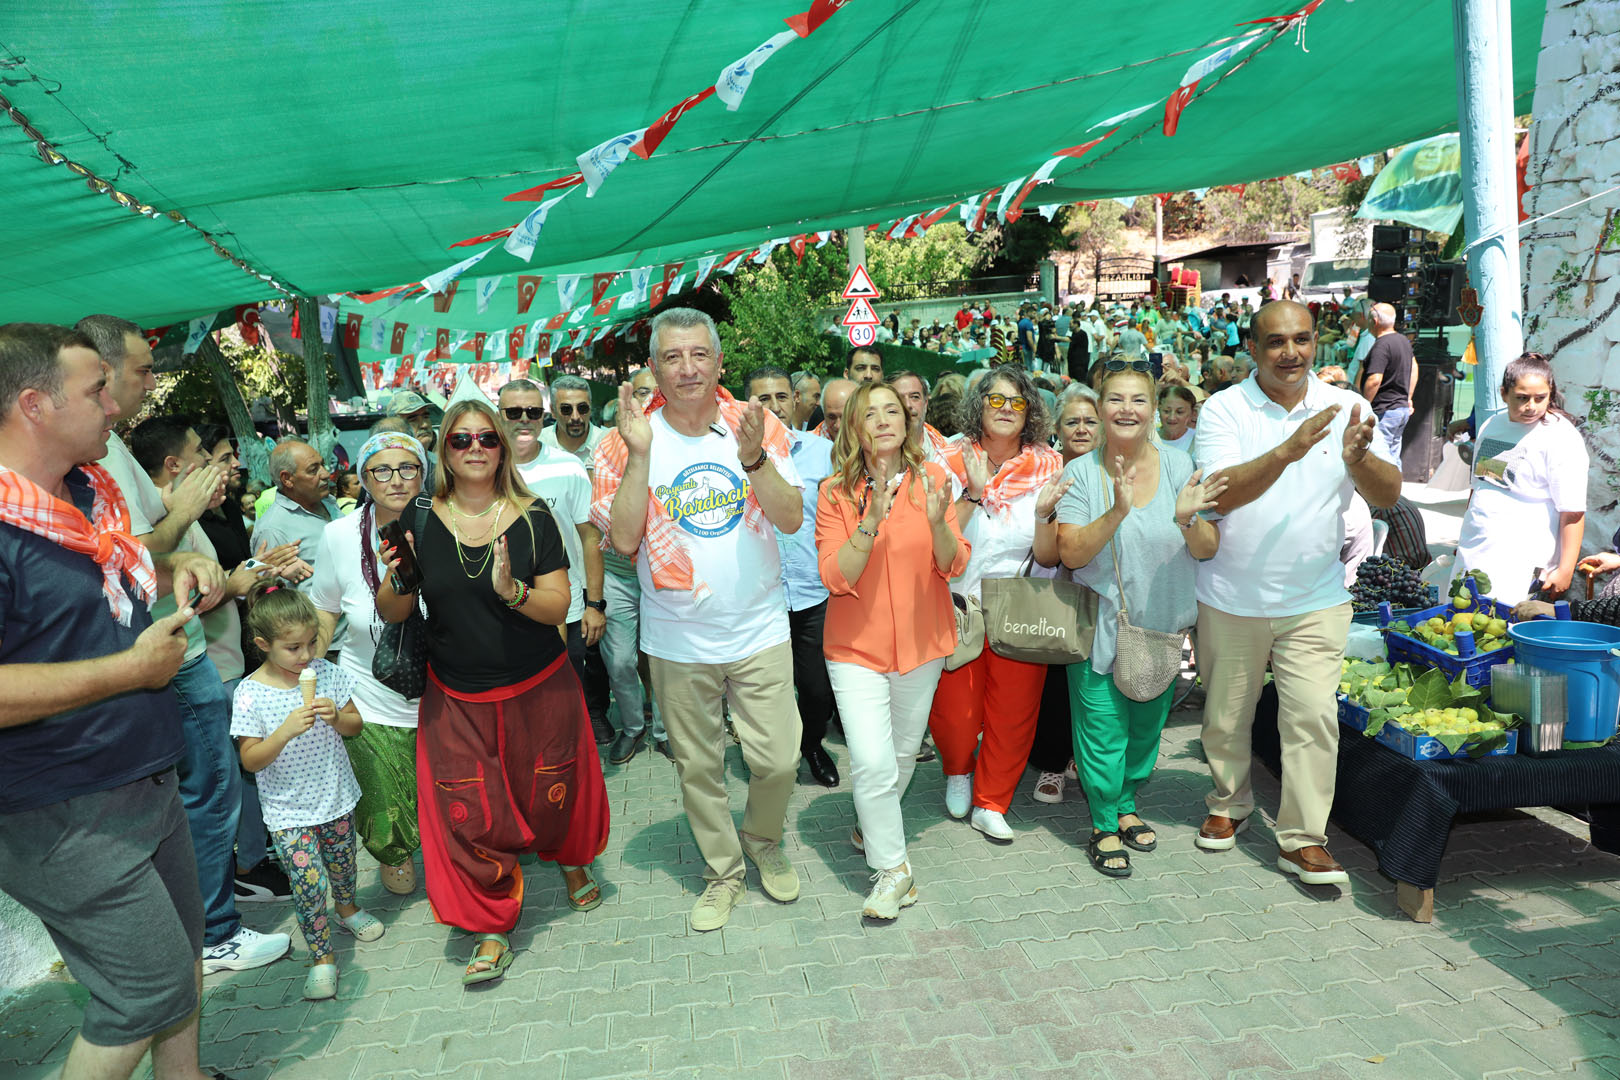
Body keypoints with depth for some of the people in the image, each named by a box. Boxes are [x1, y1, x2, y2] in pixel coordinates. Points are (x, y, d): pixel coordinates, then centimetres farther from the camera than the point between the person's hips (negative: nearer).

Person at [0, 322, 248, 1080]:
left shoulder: (91, 490, 6)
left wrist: (172, 567, 5)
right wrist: (133, 667, -24)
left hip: (147, 780, 9)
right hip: (65, 817, -9)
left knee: (180, 960, 21)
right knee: (152, 990, 0)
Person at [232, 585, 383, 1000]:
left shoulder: (326, 673, -8)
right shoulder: (250, 694, -16)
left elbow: (356, 727, 1)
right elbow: (250, 761, -15)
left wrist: (336, 716, -21)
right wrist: (285, 732, -30)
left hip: (336, 796, 4)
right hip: (288, 808, -3)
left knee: (342, 861, 22)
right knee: (307, 881, -7)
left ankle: (346, 908, 51)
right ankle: (322, 955, 11)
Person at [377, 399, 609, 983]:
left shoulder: (534, 518, -6)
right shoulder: (419, 524, -3)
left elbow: (558, 607, -10)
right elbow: (391, 614, 0)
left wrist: (513, 590, -29)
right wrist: (395, 580, -21)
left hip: (539, 691, 0)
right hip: (457, 699, 1)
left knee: (552, 796, 13)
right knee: (470, 816, 0)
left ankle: (572, 860, 46)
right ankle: (493, 926, 21)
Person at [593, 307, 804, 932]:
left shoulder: (758, 427, -4)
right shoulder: (631, 440, -6)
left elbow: (792, 519, -11)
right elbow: (623, 539, -14)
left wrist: (753, 458, -27)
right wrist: (639, 454, -23)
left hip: (759, 630, 0)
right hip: (678, 640, 0)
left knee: (778, 760, 3)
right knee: (697, 766, 13)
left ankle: (763, 842, 35)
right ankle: (722, 871, 35)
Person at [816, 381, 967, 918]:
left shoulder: (932, 478, -3)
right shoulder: (835, 491, -8)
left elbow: (953, 566, -7)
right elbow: (836, 578, -16)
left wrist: (938, 521, -28)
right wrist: (873, 519, -29)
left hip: (921, 642, 3)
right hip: (857, 647, -2)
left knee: (904, 753, 17)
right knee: (872, 763, -12)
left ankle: (873, 825, 45)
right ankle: (891, 870, 7)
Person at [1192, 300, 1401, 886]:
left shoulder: (1348, 408, -1)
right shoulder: (1223, 409, -8)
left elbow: (1388, 496, -7)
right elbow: (1221, 494, -21)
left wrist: (1358, 458, -28)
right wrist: (1289, 450, -34)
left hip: (1315, 601, 1)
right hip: (1231, 598, 0)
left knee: (1313, 717, -5)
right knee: (1225, 716, 13)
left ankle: (1302, 839, 9)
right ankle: (1229, 804, 37)